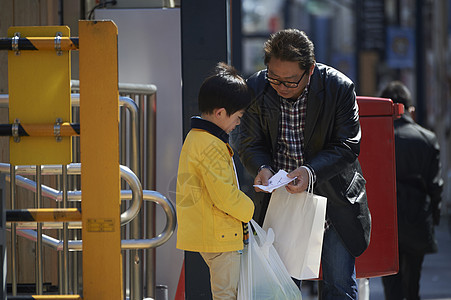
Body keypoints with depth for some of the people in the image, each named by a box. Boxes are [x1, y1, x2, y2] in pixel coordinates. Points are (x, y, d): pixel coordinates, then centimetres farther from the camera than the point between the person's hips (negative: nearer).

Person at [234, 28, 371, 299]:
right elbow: (250, 143, 1)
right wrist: (261, 168, -21)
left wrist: (311, 171, -28)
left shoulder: (339, 88, -16)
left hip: (332, 195, -2)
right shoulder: (256, 88, -8)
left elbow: (347, 146, -12)